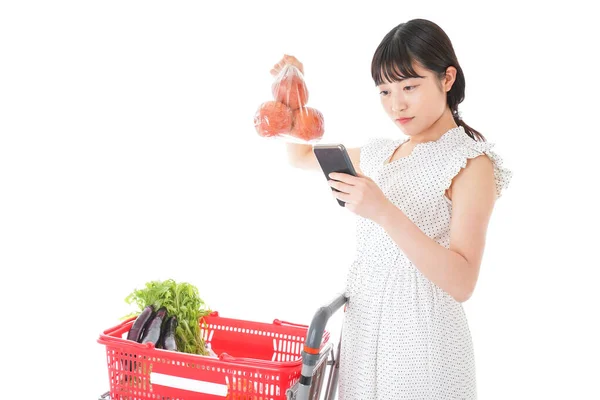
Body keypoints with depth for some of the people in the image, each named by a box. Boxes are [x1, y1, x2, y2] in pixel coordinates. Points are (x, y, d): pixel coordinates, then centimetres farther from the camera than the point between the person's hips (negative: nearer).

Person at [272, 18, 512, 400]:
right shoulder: (380, 152, 8)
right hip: (362, 326, 6)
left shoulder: (471, 163, -12)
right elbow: (302, 157, 22)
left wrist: (384, 212, -31)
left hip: (423, 336, -6)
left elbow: (462, 283, -22)